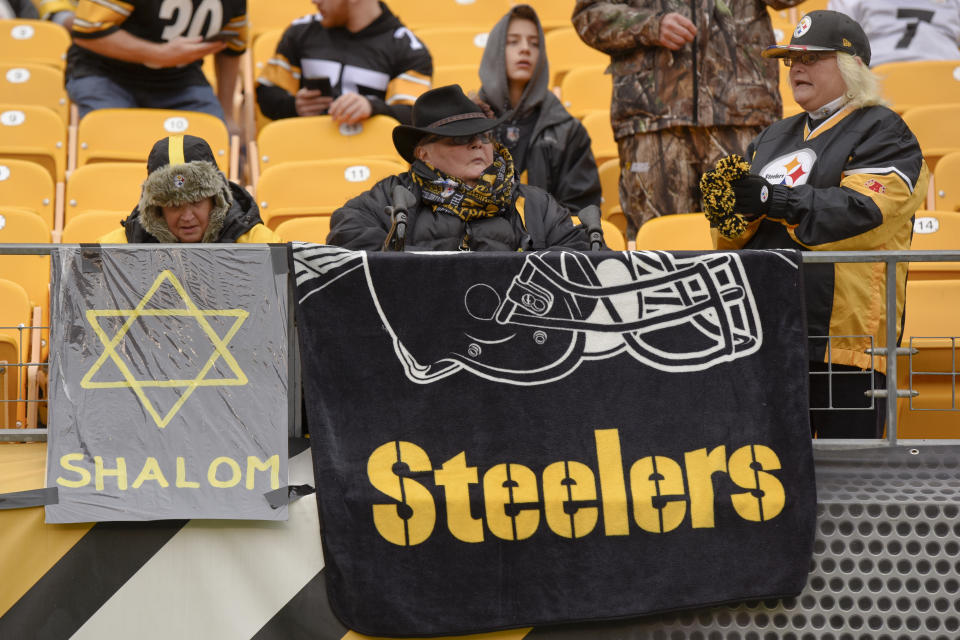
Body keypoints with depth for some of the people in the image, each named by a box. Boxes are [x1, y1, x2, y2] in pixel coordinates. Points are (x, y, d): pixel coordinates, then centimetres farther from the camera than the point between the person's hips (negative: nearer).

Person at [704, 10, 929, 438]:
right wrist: (733, 208, -8)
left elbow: (863, 211, -14)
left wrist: (774, 200, -18)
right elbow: (731, 237, 17)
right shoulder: (774, 138, 23)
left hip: (844, 338, -6)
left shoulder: (883, 133, 3)